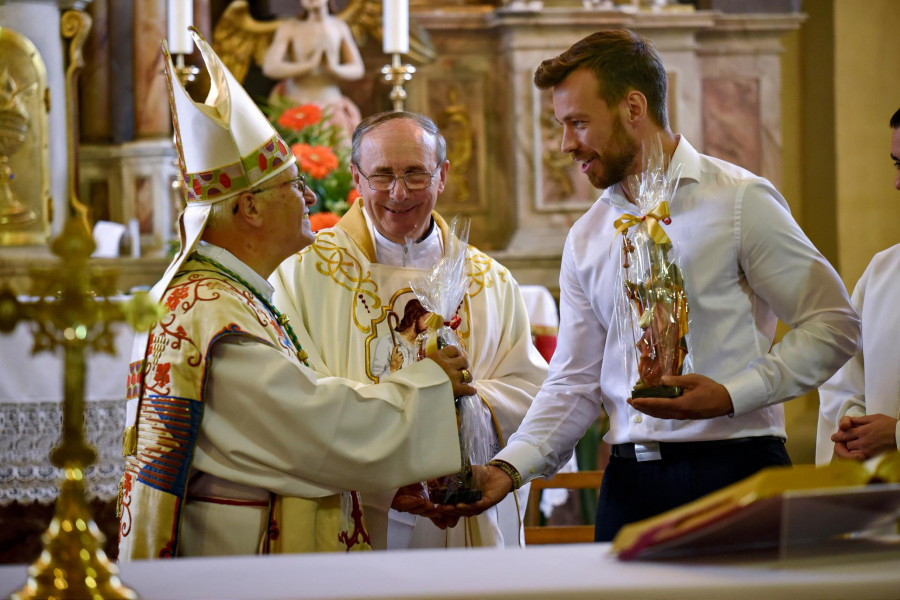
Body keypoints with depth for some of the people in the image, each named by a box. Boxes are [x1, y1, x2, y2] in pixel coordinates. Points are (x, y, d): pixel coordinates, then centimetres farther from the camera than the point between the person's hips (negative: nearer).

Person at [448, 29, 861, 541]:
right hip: (631, 477, 5)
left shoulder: (742, 201, -2)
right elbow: (574, 384, 12)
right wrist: (509, 469, -3)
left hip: (733, 466, -4)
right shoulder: (586, 239, 14)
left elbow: (834, 325, -4)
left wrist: (730, 396, -14)